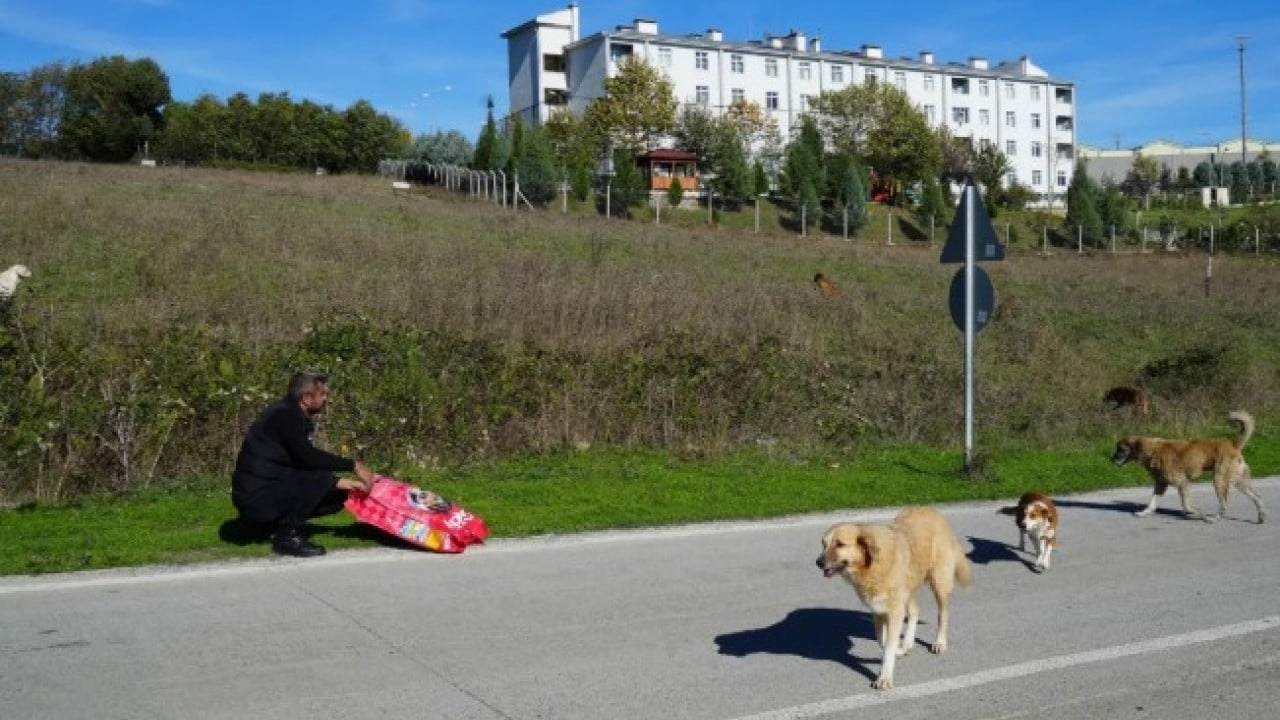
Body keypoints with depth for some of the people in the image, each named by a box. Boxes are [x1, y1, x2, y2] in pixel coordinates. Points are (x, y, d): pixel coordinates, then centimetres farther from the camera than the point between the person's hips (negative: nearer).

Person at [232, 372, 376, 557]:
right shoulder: (284, 415, -17)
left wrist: (341, 482, 2)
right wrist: (353, 465, -24)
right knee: (320, 477, -25)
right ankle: (287, 535, -14)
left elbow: (304, 463, 13)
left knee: (337, 495, 5)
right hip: (255, 498, -9)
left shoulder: (294, 416, 11)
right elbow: (308, 457, -29)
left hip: (269, 490, 9)